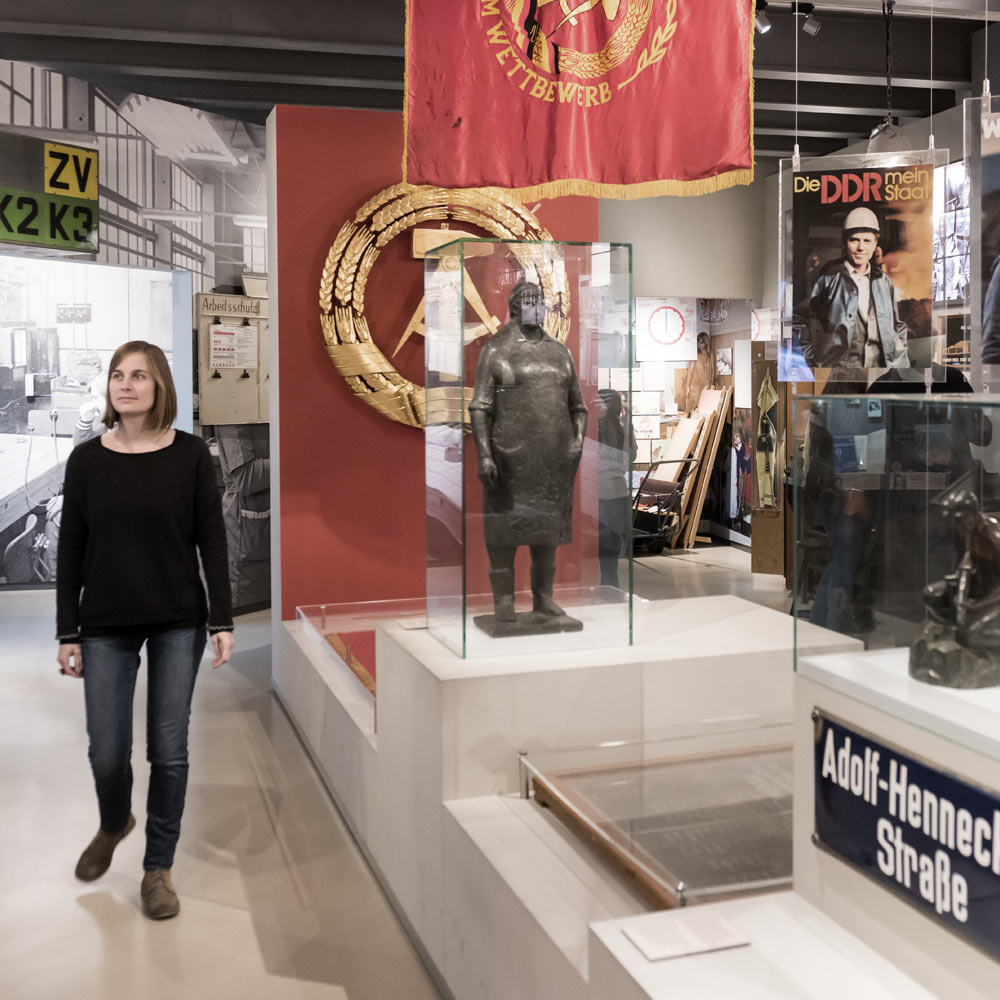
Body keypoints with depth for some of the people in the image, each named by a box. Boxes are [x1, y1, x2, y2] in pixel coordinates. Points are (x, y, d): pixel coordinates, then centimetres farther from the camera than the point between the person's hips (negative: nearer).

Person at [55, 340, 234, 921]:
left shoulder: (190, 455, -3)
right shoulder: (87, 459, 0)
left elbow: (212, 541, -2)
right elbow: (71, 551, 2)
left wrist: (222, 621, -5)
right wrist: (67, 633, 0)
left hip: (178, 623, -1)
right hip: (106, 627, 1)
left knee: (169, 750, 5)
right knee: (108, 753, 4)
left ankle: (159, 867, 23)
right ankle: (114, 825, 38)